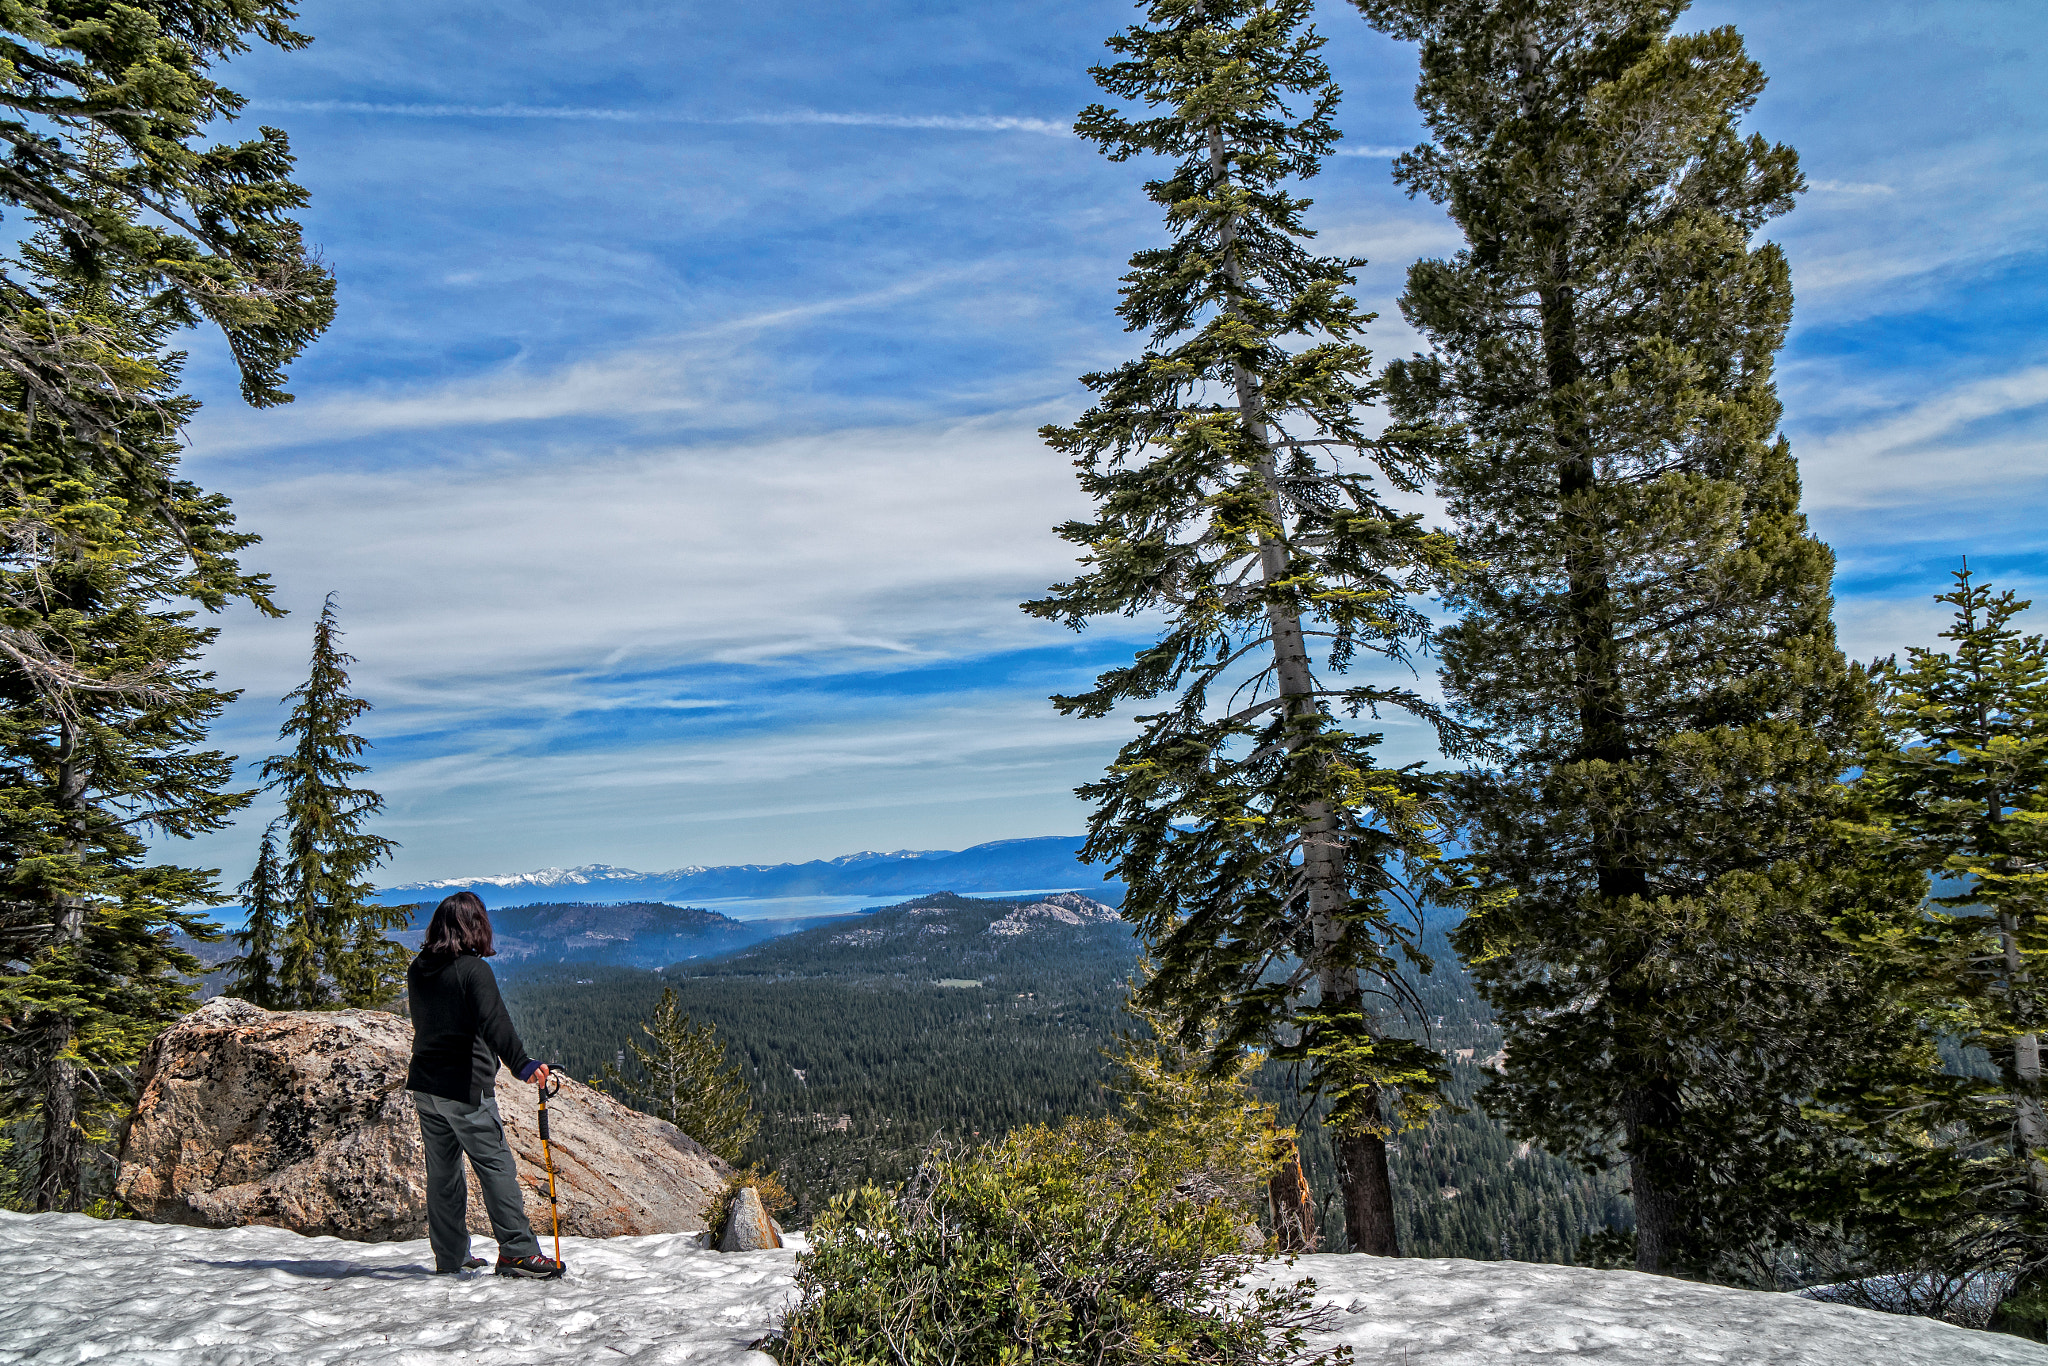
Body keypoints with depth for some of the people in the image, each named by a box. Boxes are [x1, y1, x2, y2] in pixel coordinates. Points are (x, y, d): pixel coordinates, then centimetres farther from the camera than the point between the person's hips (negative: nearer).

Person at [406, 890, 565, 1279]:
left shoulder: (417, 970, 7)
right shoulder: (473, 969, -15)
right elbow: (494, 1023, -29)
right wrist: (522, 1065, -38)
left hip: (424, 1085, 8)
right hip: (464, 1088, -7)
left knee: (442, 1171, 14)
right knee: (496, 1165, -4)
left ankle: (450, 1257, 21)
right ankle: (516, 1250, -5)